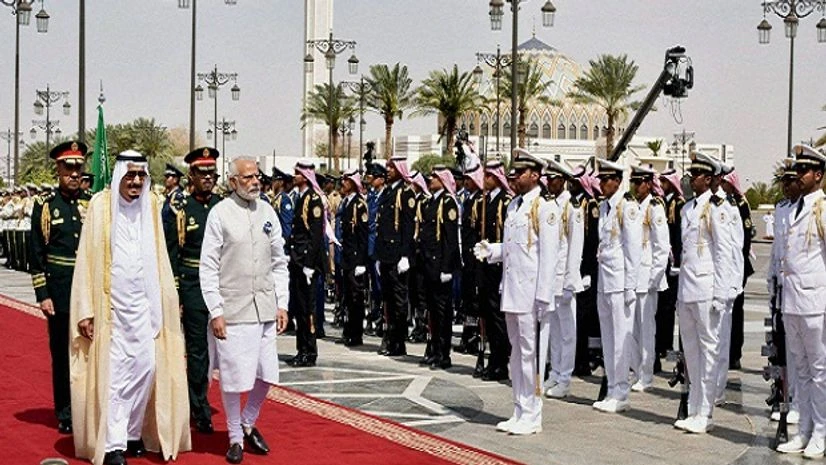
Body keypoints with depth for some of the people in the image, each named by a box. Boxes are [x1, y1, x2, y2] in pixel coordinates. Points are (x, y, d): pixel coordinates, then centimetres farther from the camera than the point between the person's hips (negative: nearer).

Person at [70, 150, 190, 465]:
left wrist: (166, 300, 7)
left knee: (146, 367, 4)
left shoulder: (152, 205, 5)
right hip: (111, 302, -4)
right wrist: (86, 311, -9)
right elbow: (87, 260, -5)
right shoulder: (101, 205, -6)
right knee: (113, 374, -2)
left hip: (143, 302, 4)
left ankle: (134, 433, 20)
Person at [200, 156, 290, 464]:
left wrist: (282, 304, 6)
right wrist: (215, 311, -10)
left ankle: (248, 423, 31)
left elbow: (279, 262, 12)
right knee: (234, 377, 1)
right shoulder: (220, 213, -5)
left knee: (267, 374, 8)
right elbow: (208, 267, -6)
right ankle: (235, 438, 18)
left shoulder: (267, 211, 8)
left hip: (265, 309, 4)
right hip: (233, 310, -4)